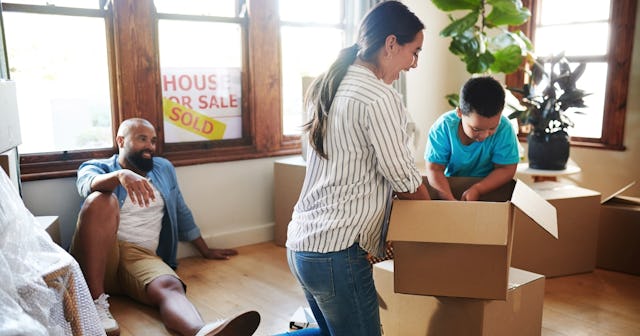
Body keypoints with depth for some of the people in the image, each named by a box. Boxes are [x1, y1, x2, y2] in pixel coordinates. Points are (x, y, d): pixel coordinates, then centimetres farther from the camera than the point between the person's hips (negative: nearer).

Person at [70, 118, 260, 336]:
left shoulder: (164, 169, 22)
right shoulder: (96, 167, 10)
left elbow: (181, 213, 29)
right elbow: (89, 185, -16)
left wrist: (205, 251, 30)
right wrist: (120, 174, -37)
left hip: (142, 257, 2)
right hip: (100, 254, -2)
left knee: (170, 287, -32)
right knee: (102, 200, -30)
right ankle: (96, 301, -33)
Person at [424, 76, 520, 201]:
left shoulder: (504, 129, -20)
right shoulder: (442, 128, -21)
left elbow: (506, 169, -14)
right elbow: (434, 169, -21)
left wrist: (477, 189, -28)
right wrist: (450, 199, -35)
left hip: (490, 186, -1)